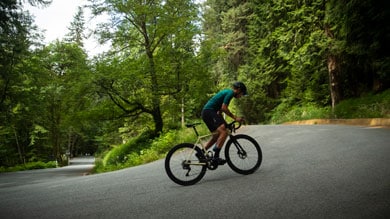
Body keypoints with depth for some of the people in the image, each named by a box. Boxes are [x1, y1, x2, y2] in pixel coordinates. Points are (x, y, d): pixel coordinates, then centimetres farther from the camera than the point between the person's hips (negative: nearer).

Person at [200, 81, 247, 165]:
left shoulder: (227, 91, 23)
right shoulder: (230, 93, -7)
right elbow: (224, 108, -18)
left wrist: (222, 121, 29)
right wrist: (235, 117, -13)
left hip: (206, 112, 11)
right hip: (209, 112, -11)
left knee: (216, 136, 18)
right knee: (224, 132, -22)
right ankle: (216, 157, -24)